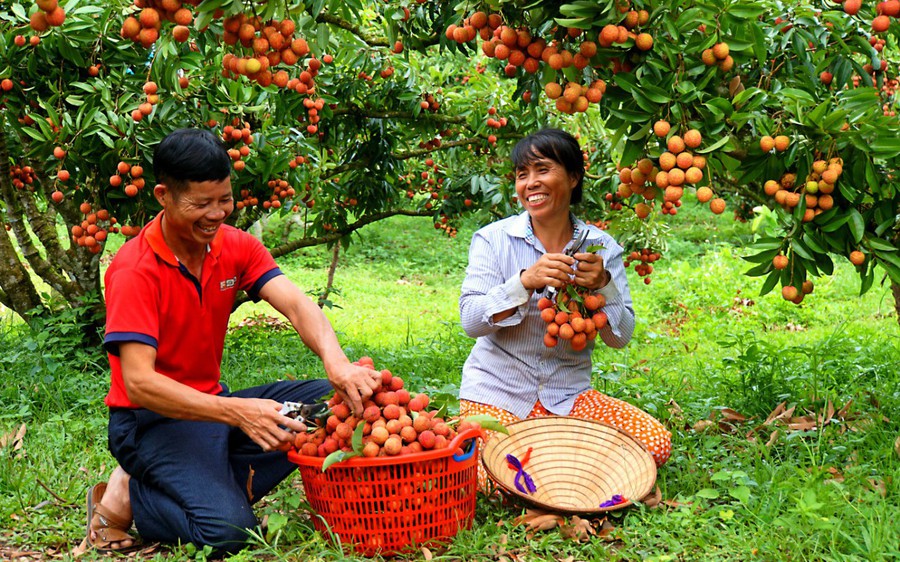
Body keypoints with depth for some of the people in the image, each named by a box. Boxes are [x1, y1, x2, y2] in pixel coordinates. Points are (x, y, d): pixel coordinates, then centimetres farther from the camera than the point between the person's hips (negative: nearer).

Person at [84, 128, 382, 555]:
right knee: (228, 530, -28)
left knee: (336, 402, -9)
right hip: (153, 420, -7)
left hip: (213, 402, 7)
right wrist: (235, 412, -40)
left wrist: (336, 362, -36)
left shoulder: (236, 247, 0)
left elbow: (295, 304, -14)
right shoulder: (135, 271, -19)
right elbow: (139, 383, -27)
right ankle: (129, 498, -1)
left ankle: (220, 485, -9)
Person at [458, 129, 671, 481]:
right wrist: (526, 281, -28)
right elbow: (471, 321, -13)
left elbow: (620, 338, -2)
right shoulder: (493, 239, -4)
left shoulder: (601, 247, 2)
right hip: (497, 392, -3)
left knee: (656, 442, -15)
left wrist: (602, 285, -21)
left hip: (568, 395, 3)